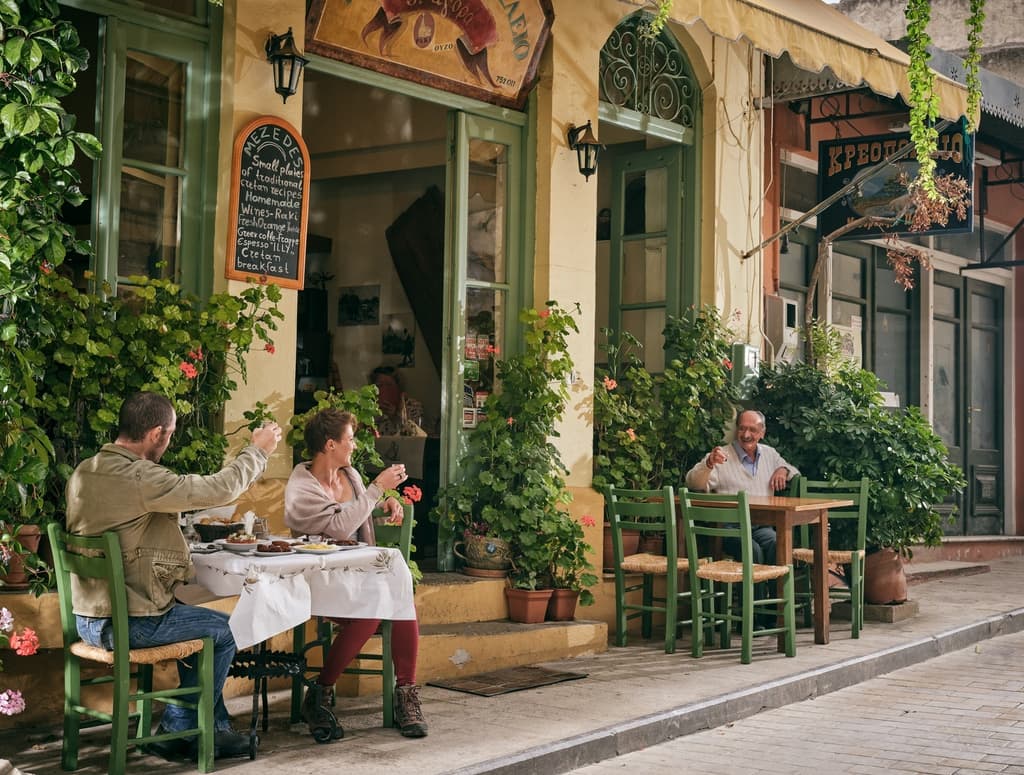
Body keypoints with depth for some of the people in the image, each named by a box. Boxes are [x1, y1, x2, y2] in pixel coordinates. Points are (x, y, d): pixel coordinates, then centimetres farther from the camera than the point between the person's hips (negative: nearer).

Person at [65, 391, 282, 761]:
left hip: (88, 618, 9)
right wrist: (258, 450, -3)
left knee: (198, 620, 26)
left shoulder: (83, 472, 5)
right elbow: (220, 489, -20)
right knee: (225, 630, 11)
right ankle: (178, 730, 22)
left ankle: (215, 729, 29)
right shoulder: (139, 478, -24)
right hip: (128, 624, -9)